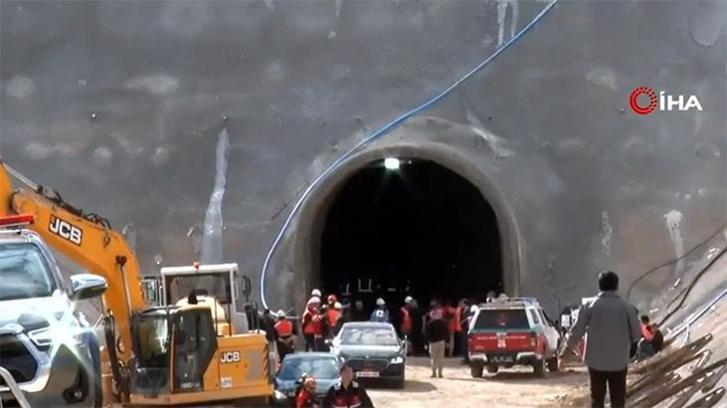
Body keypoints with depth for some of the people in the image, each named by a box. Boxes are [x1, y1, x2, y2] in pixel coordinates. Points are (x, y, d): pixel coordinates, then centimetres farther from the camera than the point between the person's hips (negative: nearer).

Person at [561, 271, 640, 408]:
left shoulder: (590, 306, -4)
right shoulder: (626, 307, -4)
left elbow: (577, 331, -4)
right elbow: (636, 334, 1)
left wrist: (567, 347, 11)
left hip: (596, 360, 0)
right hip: (619, 361, 0)